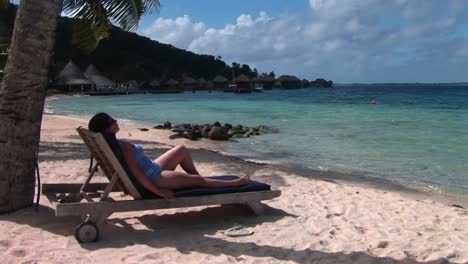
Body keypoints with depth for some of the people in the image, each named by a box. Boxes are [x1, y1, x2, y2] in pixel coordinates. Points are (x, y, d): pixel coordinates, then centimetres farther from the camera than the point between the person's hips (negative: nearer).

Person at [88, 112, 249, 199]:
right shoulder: (123, 146, -28)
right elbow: (136, 173, -29)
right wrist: (157, 191, -25)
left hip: (154, 169, 10)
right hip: (153, 179, -10)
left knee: (182, 149, 17)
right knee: (198, 180, 0)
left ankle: (199, 178, 26)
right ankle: (235, 183, 15)